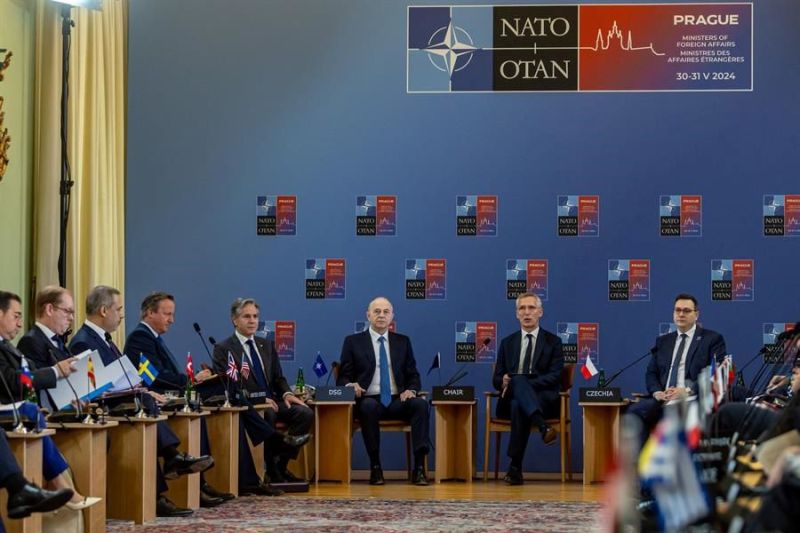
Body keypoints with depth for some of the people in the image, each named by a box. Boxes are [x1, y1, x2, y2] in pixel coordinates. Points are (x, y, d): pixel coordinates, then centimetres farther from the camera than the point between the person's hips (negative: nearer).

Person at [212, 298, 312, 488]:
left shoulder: (267, 345, 21)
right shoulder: (223, 349, 1)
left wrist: (286, 394, -4)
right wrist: (259, 400, -19)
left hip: (271, 402, 6)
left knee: (305, 413, -20)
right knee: (267, 415, -38)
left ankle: (280, 464, -10)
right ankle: (271, 469, -21)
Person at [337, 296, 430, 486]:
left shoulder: (403, 342, 18)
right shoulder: (353, 342, 10)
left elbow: (413, 375, 17)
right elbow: (343, 377, 7)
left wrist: (411, 390, -7)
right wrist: (350, 385, -17)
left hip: (397, 401, 2)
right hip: (369, 401, -2)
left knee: (420, 404, -30)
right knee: (369, 406, -38)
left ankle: (419, 467, -32)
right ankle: (375, 467, -29)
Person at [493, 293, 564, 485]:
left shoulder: (553, 342, 12)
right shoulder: (507, 343, 22)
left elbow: (554, 377, -2)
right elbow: (496, 378, 16)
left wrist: (516, 383, -16)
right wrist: (504, 381, -13)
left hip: (544, 400, -2)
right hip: (511, 399, 2)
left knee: (519, 406, -41)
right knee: (518, 379, -39)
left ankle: (515, 467, -46)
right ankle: (543, 428, -60)